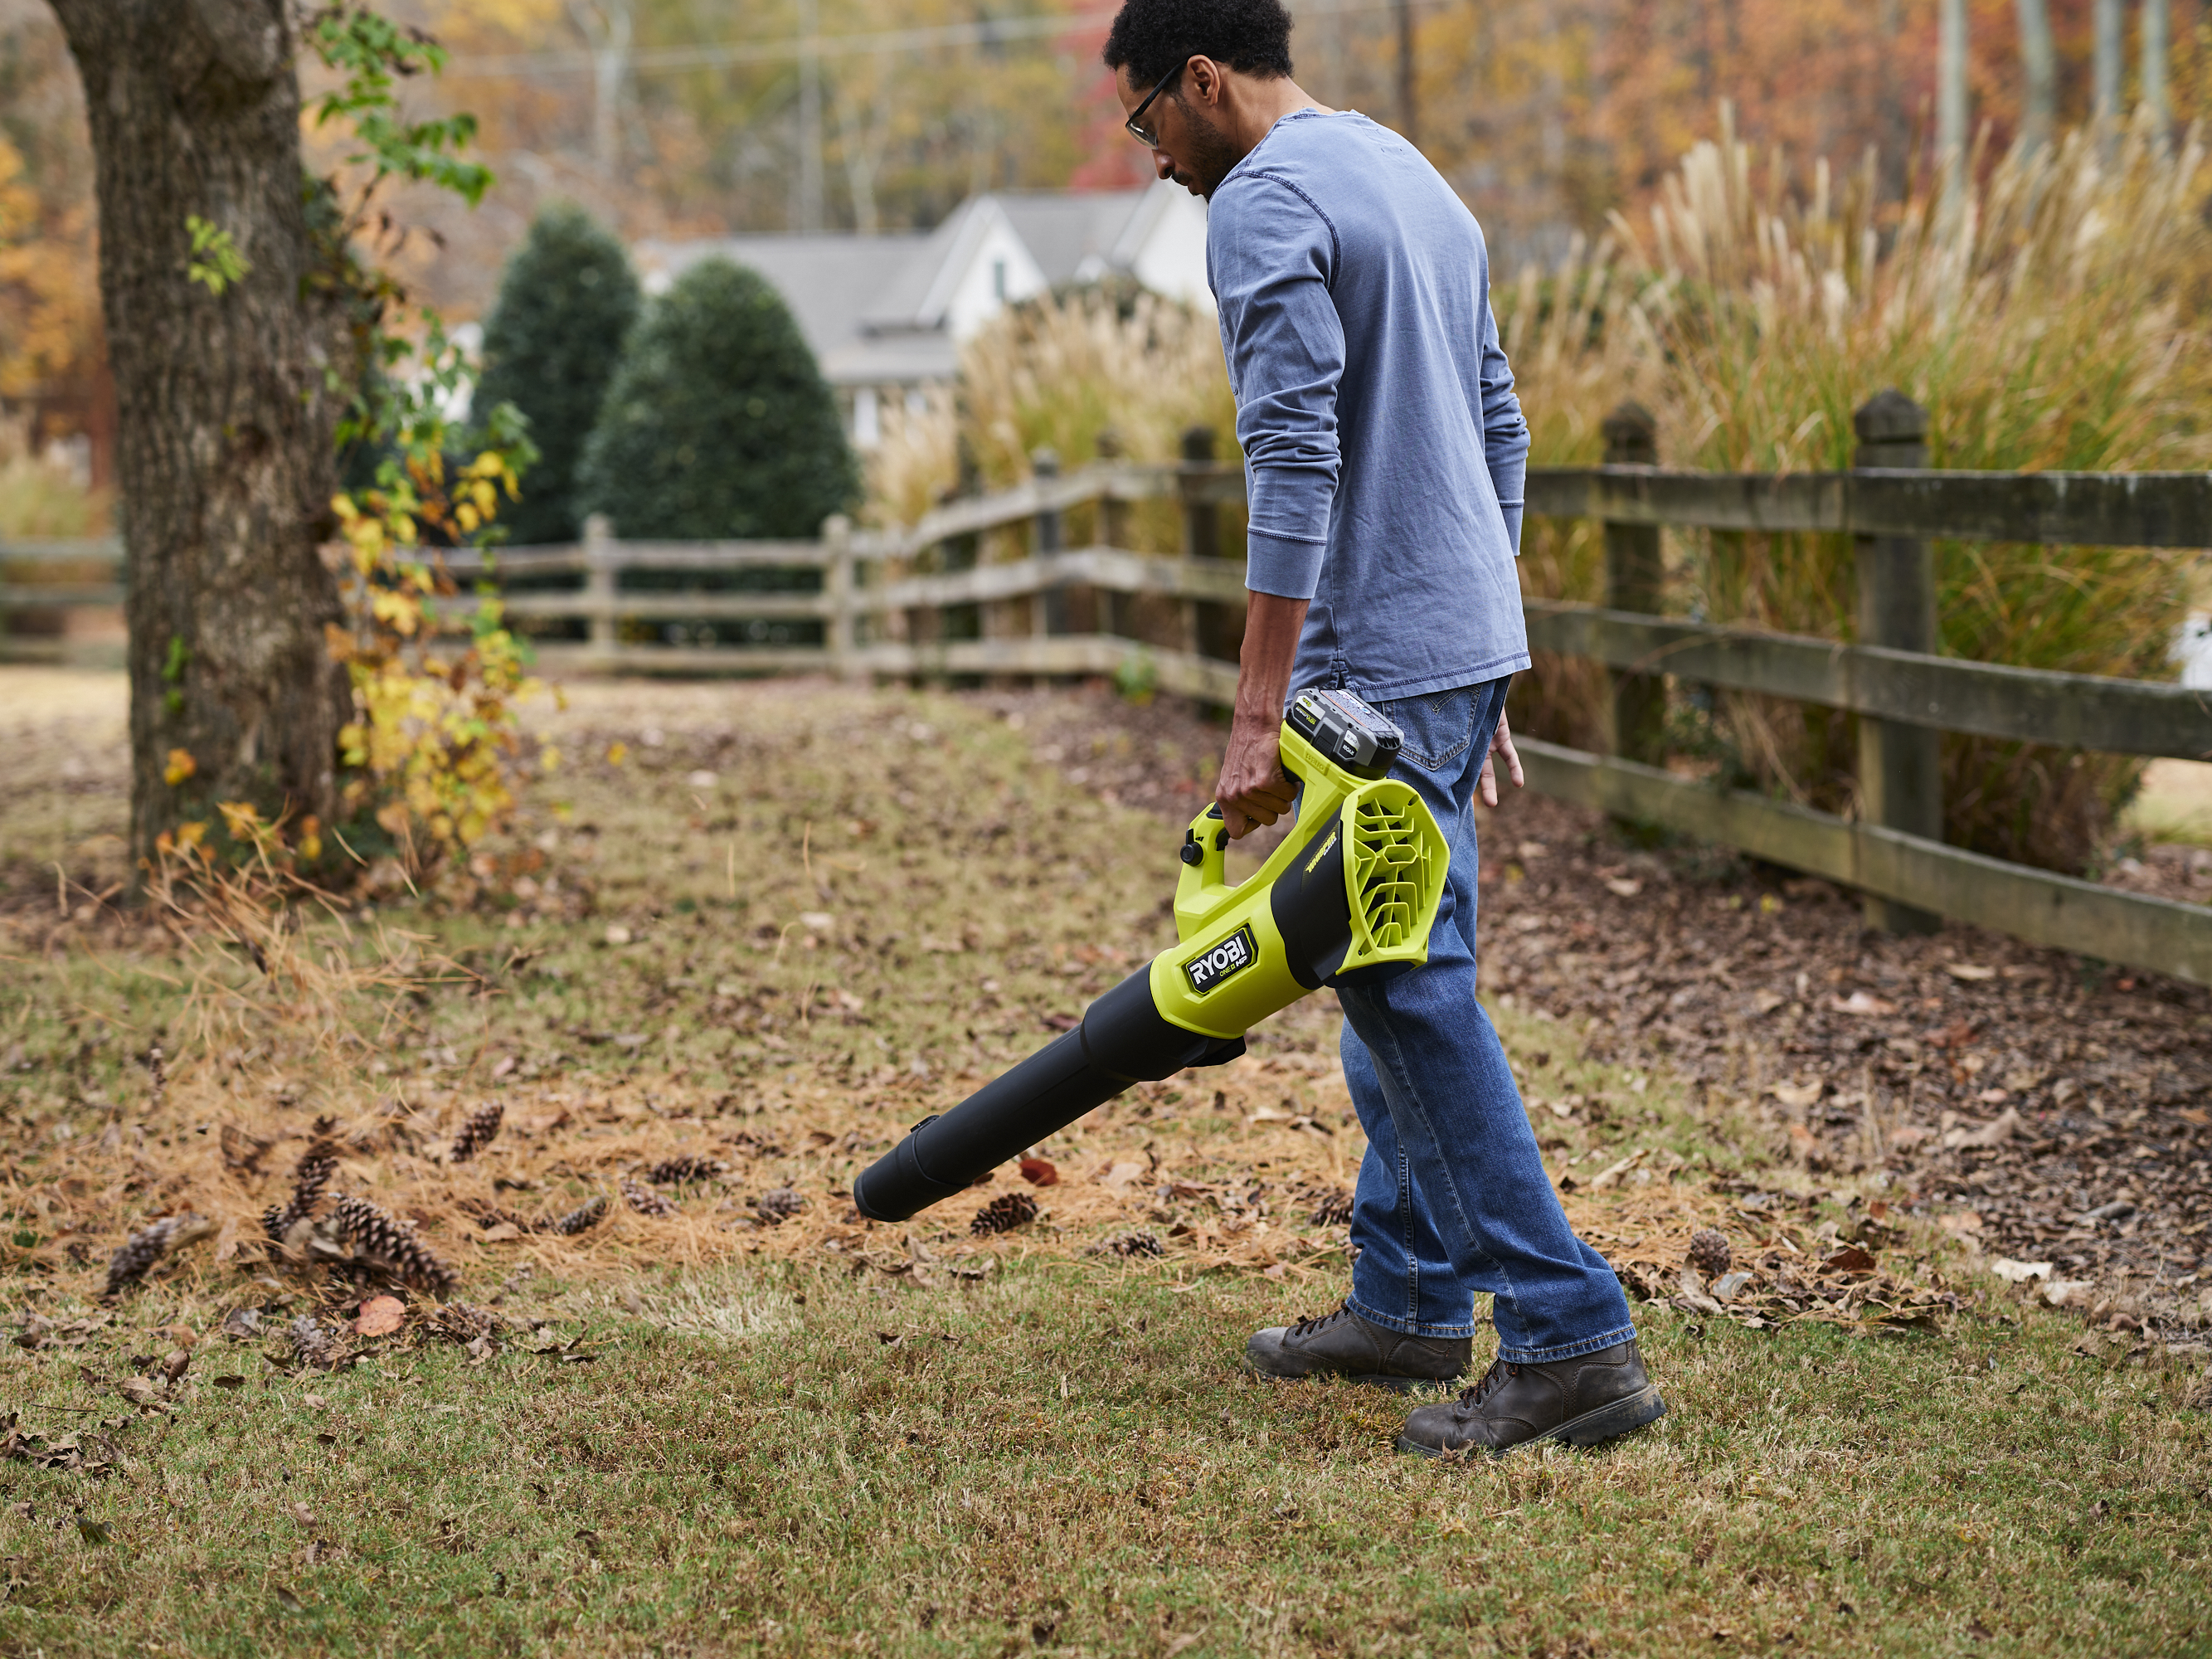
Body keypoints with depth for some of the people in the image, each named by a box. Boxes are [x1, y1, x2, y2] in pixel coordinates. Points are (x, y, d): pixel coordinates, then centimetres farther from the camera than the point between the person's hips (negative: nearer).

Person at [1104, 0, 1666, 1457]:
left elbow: (1296, 462, -22)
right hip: (1470, 640, 10)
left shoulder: (1266, 202, -12)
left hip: (1377, 662, -10)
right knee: (1401, 975, 17)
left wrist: (1260, 715, -22)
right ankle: (1408, 1303, 24)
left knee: (1413, 993, -8)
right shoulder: (1420, 181, 19)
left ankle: (1570, 1338, -10)